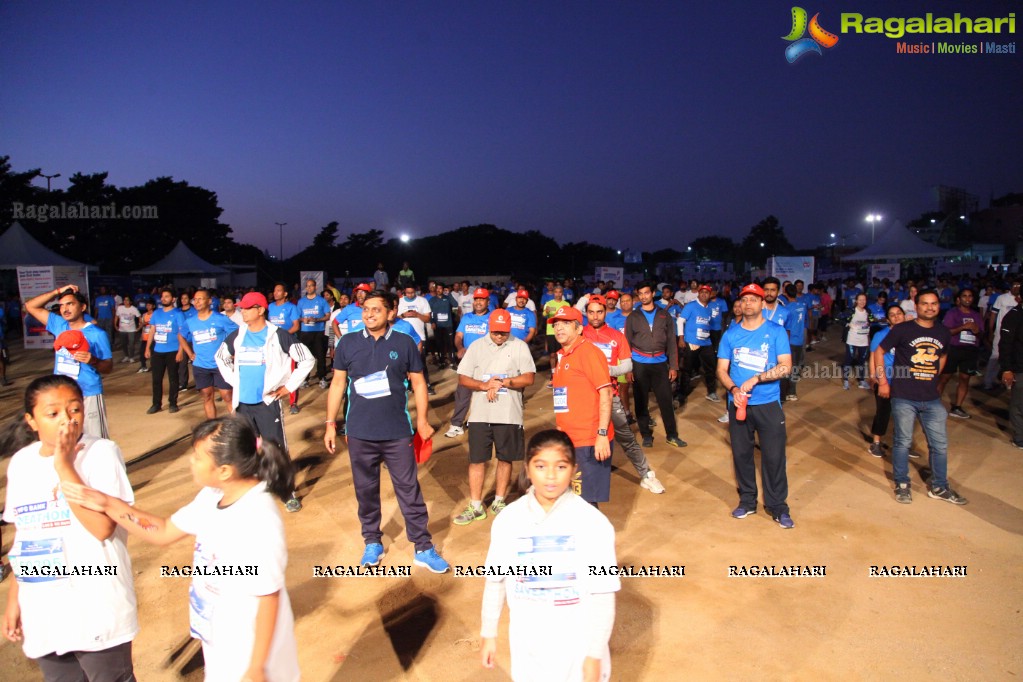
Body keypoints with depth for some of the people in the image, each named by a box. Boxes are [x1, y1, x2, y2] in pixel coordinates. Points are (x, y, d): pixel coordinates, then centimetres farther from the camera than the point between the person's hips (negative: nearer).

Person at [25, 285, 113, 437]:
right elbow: (30, 306, 11)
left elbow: (108, 367, -6)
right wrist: (57, 291, 1)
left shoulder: (97, 334, -9)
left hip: (88, 396, -5)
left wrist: (93, 361, -27)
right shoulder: (59, 325, 7)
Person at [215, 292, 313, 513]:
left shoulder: (278, 335, -10)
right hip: (242, 402, 5)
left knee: (278, 449, 0)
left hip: (267, 402, -5)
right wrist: (233, 381, 12)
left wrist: (289, 386, -8)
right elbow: (220, 357, 23)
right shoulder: (236, 336, 5)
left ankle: (289, 492, 13)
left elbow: (307, 360, -8)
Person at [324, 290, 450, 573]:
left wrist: (422, 420, -3)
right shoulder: (348, 343, 1)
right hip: (359, 434, 2)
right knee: (365, 489, 13)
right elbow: (338, 384, 6)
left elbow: (418, 382, 3)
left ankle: (423, 548, 13)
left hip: (398, 433, -1)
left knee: (409, 490, 4)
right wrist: (330, 423, 4)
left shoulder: (404, 343, -2)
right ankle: (372, 543, 31)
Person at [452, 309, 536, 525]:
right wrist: (485, 385, -16)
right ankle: (475, 507, 14)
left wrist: (504, 382, -17)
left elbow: (529, 378, -6)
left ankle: (499, 502, 27)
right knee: (477, 460, 3)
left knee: (505, 459, 10)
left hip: (509, 415, -1)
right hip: (480, 414, 1)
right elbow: (462, 378, 1)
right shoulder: (476, 347, 5)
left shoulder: (520, 347, 1)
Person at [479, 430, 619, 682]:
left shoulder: (593, 524, -17)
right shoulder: (508, 520, -9)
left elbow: (603, 596, -11)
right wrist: (489, 635, 8)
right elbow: (495, 580, 2)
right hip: (528, 645, 2)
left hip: (577, 647, -2)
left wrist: (594, 656, -8)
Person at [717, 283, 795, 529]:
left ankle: (777, 506, 17)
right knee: (741, 453, 11)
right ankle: (747, 500, 28)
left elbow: (786, 367, -10)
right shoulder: (730, 334, 4)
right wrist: (733, 389, -15)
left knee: (774, 456, 1)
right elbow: (722, 369, 4)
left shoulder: (776, 332, -3)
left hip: (768, 404, -2)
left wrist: (755, 379, -20)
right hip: (738, 404, 2)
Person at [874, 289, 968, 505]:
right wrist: (882, 381, -6)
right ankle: (902, 485, 21)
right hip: (904, 398, -4)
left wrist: (932, 378, 15)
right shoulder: (902, 329, -8)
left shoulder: (943, 332, 6)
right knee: (903, 442, 5)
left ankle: (939, 487, 27)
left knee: (940, 444, 10)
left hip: (932, 399, 5)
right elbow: (879, 352, -2)